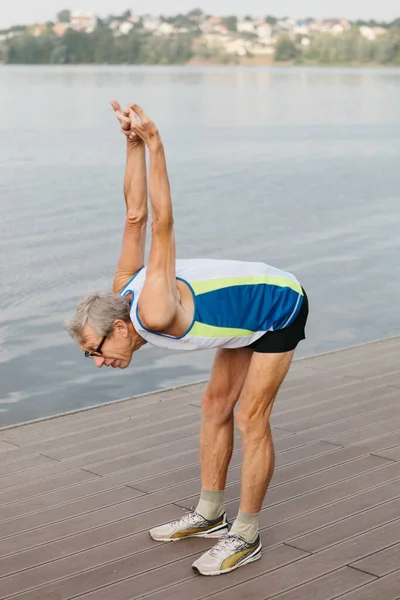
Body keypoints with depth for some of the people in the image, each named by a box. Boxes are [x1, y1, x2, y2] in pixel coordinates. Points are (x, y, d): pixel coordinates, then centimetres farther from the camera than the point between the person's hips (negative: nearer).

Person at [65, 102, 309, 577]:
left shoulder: (154, 314, -35)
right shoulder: (122, 290, -10)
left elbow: (161, 224, -40)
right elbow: (136, 216, -10)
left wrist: (153, 142, -41)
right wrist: (133, 144, -15)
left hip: (282, 306, -9)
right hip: (254, 305, 9)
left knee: (251, 417, -9)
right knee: (216, 404, 10)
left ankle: (245, 537, 1)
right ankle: (209, 515, 20)